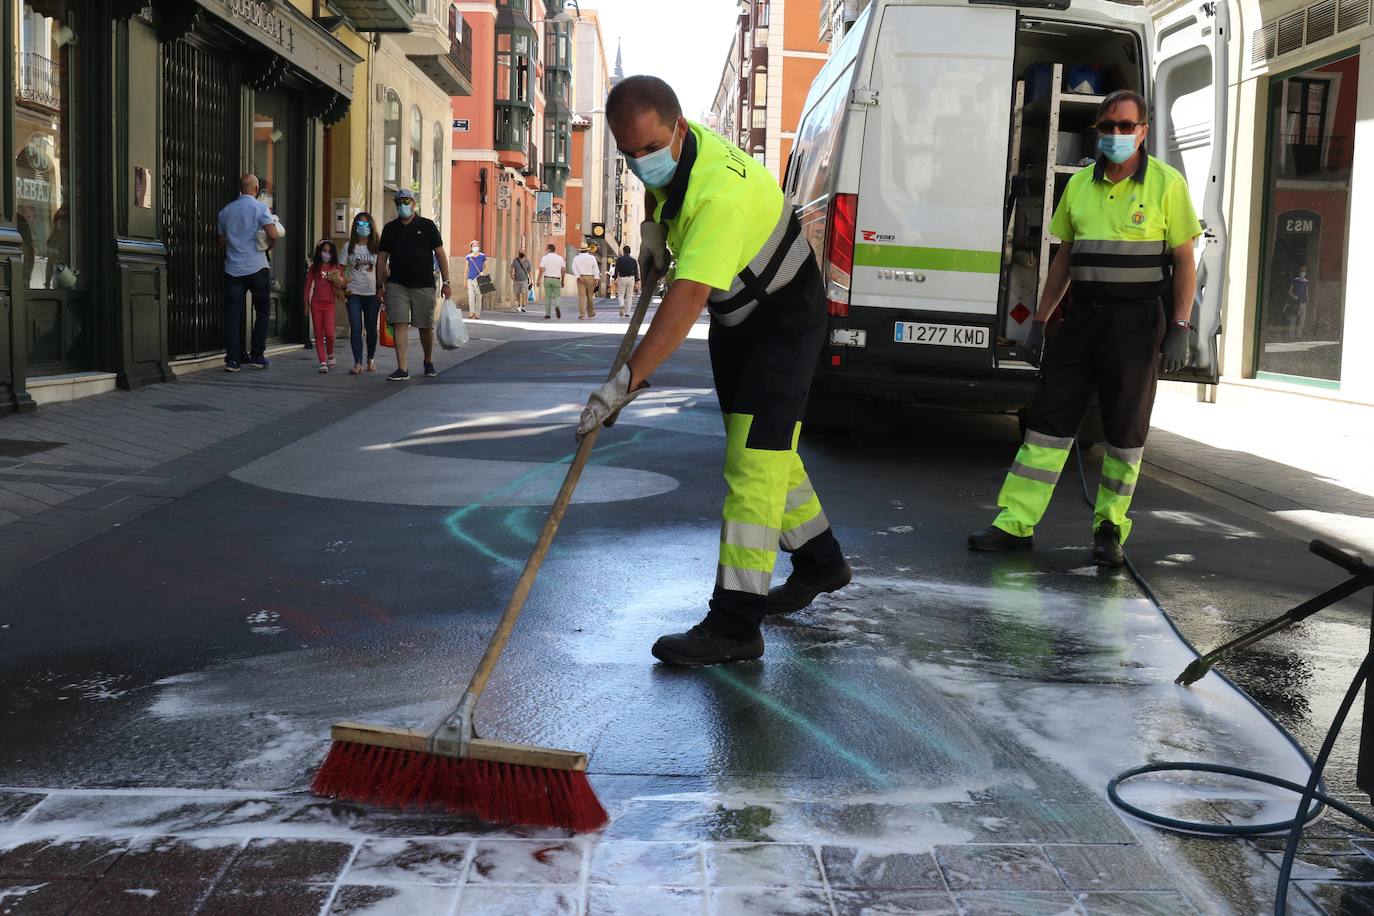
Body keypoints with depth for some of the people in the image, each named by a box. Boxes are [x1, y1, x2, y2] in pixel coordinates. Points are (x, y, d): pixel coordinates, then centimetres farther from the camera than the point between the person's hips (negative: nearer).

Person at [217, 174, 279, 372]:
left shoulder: (226, 210, 10)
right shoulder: (260, 207, -5)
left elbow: (222, 242, 16)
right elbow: (273, 234, -17)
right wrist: (269, 246, 3)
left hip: (233, 268, 4)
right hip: (256, 267, -4)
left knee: (233, 313, 3)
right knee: (262, 311, 10)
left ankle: (232, 359, -2)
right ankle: (257, 356, 9)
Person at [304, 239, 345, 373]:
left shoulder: (336, 268, 4)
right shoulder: (314, 267, 6)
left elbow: (341, 286, 11)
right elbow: (308, 285, 10)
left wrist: (341, 284, -13)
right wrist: (306, 304, 8)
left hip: (330, 303, -1)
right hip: (316, 303, 1)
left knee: (329, 333, -11)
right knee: (318, 334, 0)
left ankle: (330, 354, 17)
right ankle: (323, 363, 3)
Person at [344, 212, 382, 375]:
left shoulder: (375, 246, 4)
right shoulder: (349, 246, 5)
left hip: (372, 293, 0)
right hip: (354, 293, 0)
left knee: (371, 328, 9)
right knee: (355, 327, -9)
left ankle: (371, 359, 28)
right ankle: (358, 363, -11)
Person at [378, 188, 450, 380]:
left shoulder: (427, 226, 2)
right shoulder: (390, 228, 9)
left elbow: (440, 254, 2)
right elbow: (382, 257, 12)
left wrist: (446, 282, -3)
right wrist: (380, 285, 7)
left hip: (424, 285, -1)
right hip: (396, 285, 1)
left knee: (426, 326, 7)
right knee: (399, 324, -8)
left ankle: (428, 362, 30)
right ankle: (402, 369, -8)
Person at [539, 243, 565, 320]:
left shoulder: (545, 258, -3)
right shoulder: (560, 258, 3)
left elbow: (541, 270, -10)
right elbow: (564, 270, 1)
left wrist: (539, 280, -8)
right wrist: (562, 281, 9)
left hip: (547, 279, -1)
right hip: (557, 279, 1)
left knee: (547, 297, 10)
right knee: (557, 296, 8)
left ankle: (547, 314, 10)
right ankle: (556, 307, -24)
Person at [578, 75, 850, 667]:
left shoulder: (721, 192, -38)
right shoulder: (671, 151, -9)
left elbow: (688, 297, -45)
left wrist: (628, 379, -49)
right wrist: (652, 228, 4)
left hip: (785, 318, -9)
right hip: (733, 318, 9)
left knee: (753, 457, -17)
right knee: (769, 447, 18)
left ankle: (734, 623, -18)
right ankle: (819, 561, 36)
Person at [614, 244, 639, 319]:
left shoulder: (619, 259, -1)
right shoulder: (633, 260, 4)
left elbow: (616, 270, -2)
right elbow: (636, 271, 5)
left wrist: (615, 279, 2)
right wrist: (636, 281, 11)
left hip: (622, 278, -1)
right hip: (631, 278, 1)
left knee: (621, 295, 7)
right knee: (629, 296, 7)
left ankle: (622, 305, -24)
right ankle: (627, 313, 6)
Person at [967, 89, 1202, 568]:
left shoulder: (1166, 183, -2)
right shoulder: (1080, 184, 10)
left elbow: (1185, 260, -2)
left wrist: (1180, 330, -10)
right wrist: (1040, 321, 12)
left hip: (1137, 320, -4)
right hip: (1082, 315, 4)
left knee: (1126, 431, 3)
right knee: (1049, 417, 1)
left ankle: (1109, 531, 15)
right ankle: (1015, 524, 4)